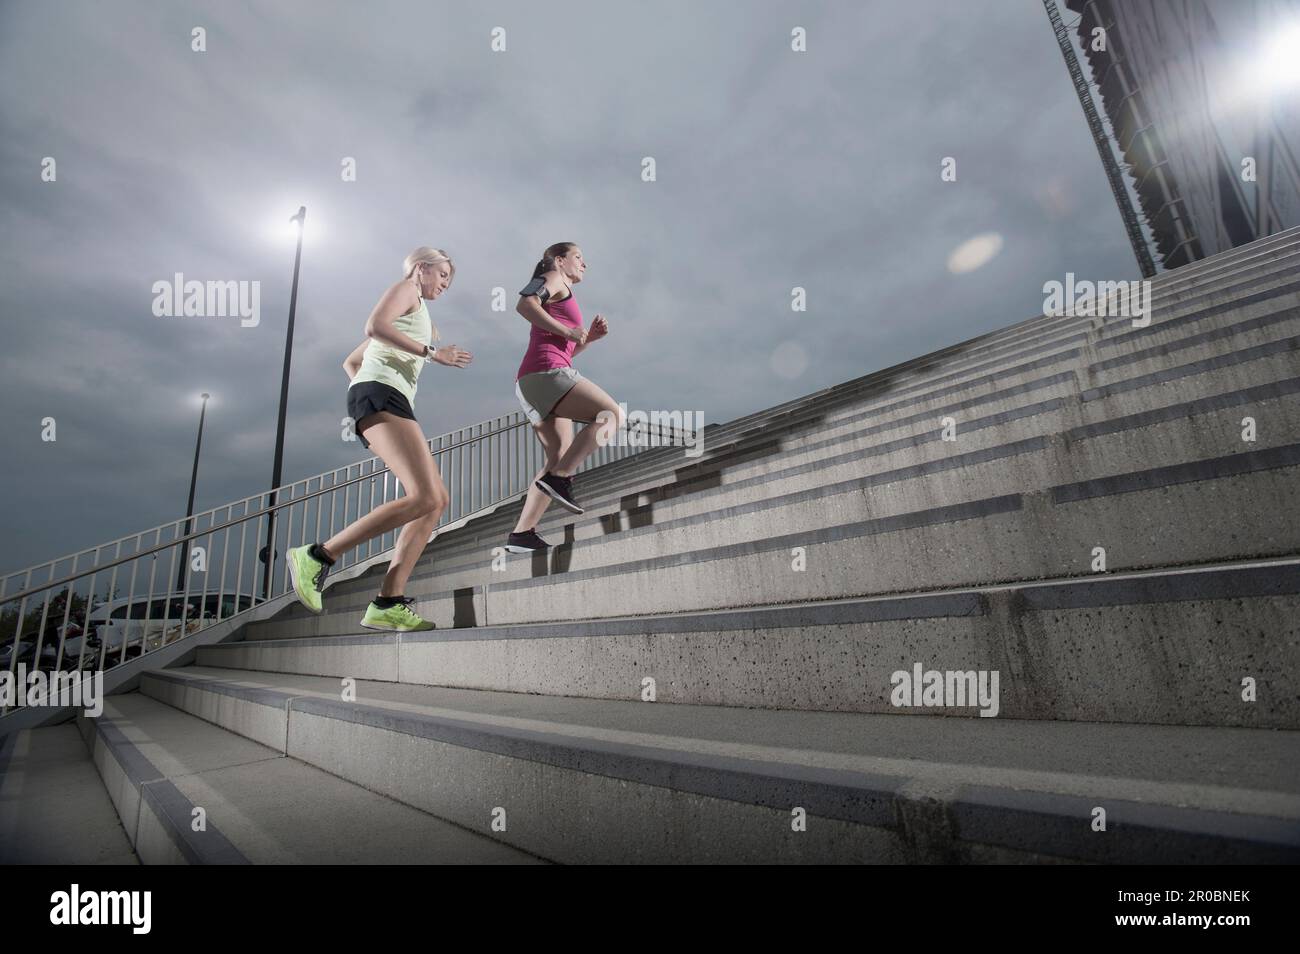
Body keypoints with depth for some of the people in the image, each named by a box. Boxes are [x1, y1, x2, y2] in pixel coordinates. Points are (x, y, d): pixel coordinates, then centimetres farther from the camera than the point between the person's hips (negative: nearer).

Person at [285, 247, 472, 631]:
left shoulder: (412, 317, 36)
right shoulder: (405, 289, 11)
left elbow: (350, 362, 36)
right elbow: (374, 326, -11)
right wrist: (432, 352, -9)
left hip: (391, 405, 10)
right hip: (380, 394, -10)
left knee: (437, 500, -5)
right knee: (424, 498, -25)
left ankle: (387, 604, -12)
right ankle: (317, 556, -20)